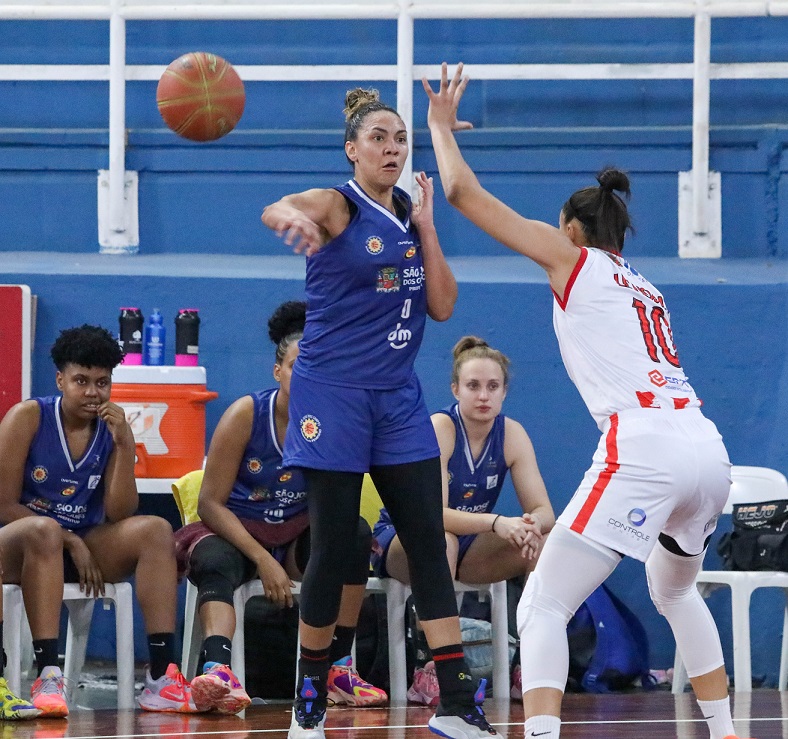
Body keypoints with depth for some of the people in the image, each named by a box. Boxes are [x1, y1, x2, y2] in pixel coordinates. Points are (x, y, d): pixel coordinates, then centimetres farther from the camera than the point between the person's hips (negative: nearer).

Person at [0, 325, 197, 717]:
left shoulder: (113, 428, 2)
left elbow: (119, 515, -4)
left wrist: (124, 445, -14)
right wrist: (70, 541, -15)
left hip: (83, 545, 4)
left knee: (156, 530, -20)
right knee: (44, 531, -39)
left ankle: (161, 678, -29)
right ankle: (47, 677, -46)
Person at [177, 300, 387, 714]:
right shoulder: (246, 415, -13)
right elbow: (211, 502, -12)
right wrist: (263, 560, -21)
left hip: (296, 533, 3)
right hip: (233, 529, -3)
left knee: (356, 532, -26)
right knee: (216, 562, -37)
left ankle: (338, 668, -22)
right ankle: (217, 667, -63)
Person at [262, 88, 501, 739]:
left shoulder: (410, 216, 10)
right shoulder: (337, 207, -7)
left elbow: (442, 305, 5)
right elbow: (276, 210, -31)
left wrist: (427, 227, -3)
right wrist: (293, 218, -56)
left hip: (398, 397, 5)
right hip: (333, 395, -5)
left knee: (429, 543, -2)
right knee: (332, 549, -2)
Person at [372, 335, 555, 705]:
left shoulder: (511, 434, -6)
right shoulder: (439, 428, -22)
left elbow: (543, 511, -12)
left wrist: (533, 525, -37)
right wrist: (496, 522, -47)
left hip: (468, 548, 5)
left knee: (543, 541, -20)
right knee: (441, 541, -39)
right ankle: (426, 672, -37)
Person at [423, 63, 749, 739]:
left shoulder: (575, 259, 11)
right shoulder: (646, 291, 29)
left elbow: (463, 192, 13)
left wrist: (442, 126, 27)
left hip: (644, 448, -7)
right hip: (709, 450, 7)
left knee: (541, 608, -8)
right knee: (674, 591, 34)